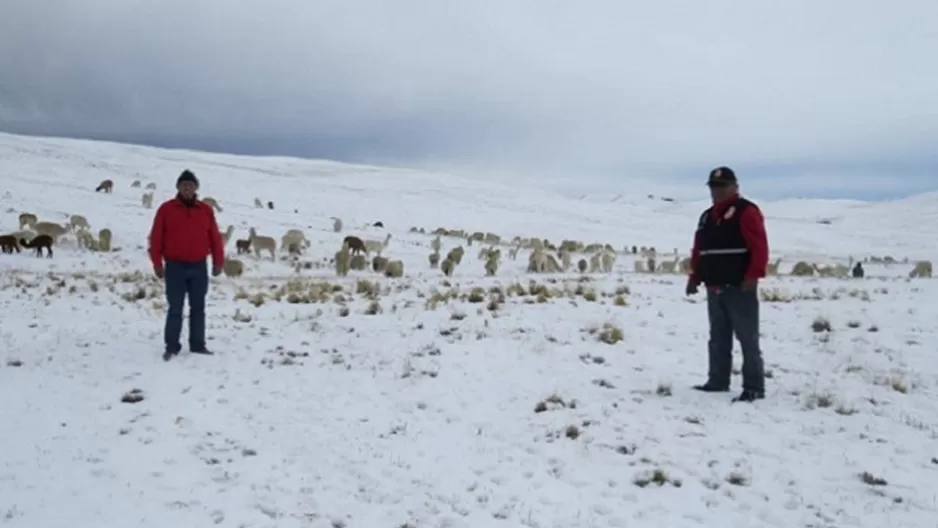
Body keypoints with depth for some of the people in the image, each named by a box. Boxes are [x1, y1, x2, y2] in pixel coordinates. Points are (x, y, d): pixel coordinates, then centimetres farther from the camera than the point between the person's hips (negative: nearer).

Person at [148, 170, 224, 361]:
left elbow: (215, 238, 7)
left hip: (199, 267, 2)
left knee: (198, 308, 8)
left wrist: (218, 262, 5)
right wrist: (157, 263, -5)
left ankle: (198, 345, 15)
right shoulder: (166, 209, -2)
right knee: (175, 309, 0)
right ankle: (172, 346, 8)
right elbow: (156, 238, -2)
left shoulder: (206, 210, 5)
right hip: (175, 267, -2)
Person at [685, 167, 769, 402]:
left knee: (747, 338, -6)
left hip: (739, 288, -8)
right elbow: (699, 250, 23)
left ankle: (754, 387, -3)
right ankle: (718, 381, 23)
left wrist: (753, 275, -22)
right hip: (714, 289, 8)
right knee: (718, 338, 14)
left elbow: (759, 247, -14)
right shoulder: (707, 216, 19)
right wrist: (695, 277, 17)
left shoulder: (746, 211, -6)